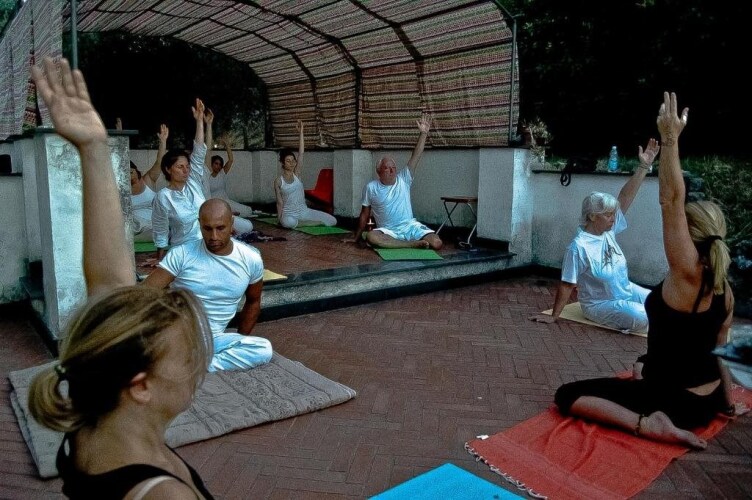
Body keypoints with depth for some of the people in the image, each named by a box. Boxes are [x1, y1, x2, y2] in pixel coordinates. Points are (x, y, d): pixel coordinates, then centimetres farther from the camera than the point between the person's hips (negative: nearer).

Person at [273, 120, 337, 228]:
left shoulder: (297, 174, 3)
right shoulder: (278, 181, -3)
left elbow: (301, 152, -5)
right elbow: (280, 202, -2)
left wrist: (301, 132, -10)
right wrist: (279, 219, -9)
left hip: (304, 211, 3)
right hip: (289, 214, -3)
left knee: (333, 221, -11)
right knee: (288, 222, -43)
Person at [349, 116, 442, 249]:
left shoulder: (403, 180, 4)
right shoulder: (371, 187, 3)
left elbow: (416, 157, -4)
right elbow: (364, 214, 9)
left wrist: (423, 133, -13)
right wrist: (356, 237, 11)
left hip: (411, 226, 1)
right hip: (388, 231, 0)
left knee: (437, 243, -24)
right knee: (371, 237, -37)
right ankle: (413, 244, -28)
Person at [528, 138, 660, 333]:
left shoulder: (609, 230, -5)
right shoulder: (579, 247, -27)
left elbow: (625, 198, -6)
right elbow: (566, 285, -23)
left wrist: (643, 167, -13)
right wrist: (553, 316, -20)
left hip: (627, 291, 8)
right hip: (601, 304, -8)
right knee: (646, 319, -23)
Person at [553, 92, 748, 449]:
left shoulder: (687, 274, -25)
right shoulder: (723, 288, -3)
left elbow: (671, 202, -30)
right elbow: (719, 348, 7)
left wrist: (670, 140, -30)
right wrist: (726, 402, 19)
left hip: (676, 401, -10)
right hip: (706, 400, 10)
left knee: (568, 395, -12)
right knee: (647, 363, 41)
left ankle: (648, 423, -21)